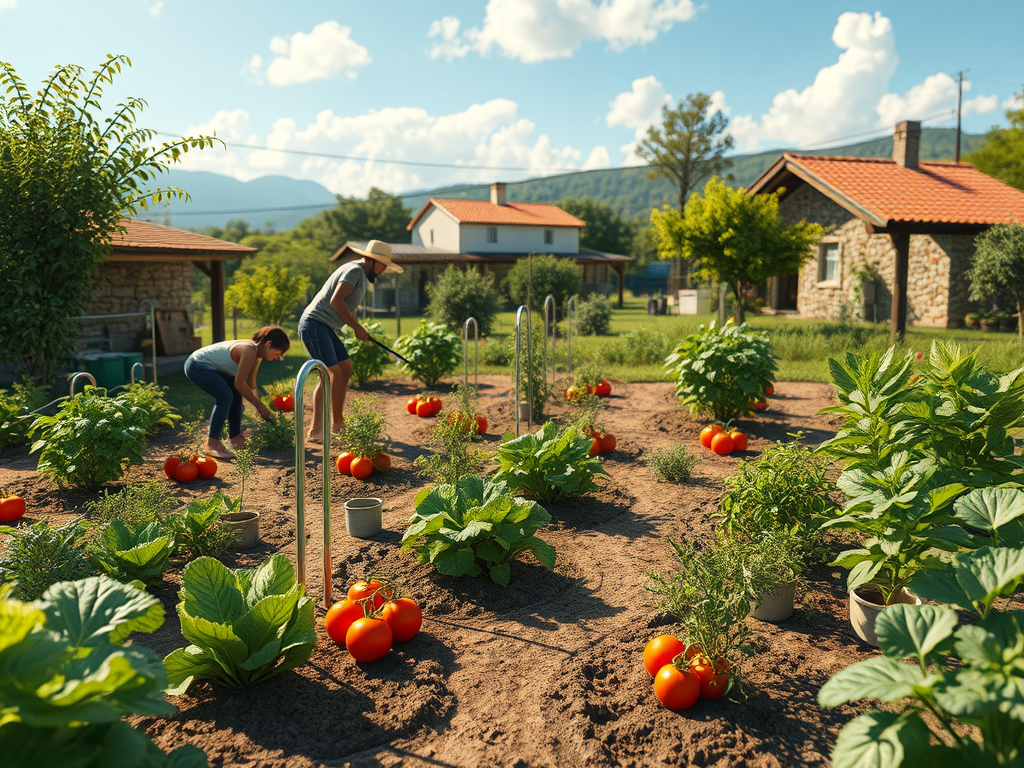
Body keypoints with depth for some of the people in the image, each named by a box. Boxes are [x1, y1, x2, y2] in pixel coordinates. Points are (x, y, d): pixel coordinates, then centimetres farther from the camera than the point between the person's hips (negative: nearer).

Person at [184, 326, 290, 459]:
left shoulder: (256, 353, 3)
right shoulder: (249, 351, -27)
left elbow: (251, 385, 9)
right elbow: (239, 383, -26)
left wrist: (260, 404, 3)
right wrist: (259, 404, -17)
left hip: (208, 366, 11)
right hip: (196, 366, -11)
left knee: (237, 393, 15)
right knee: (225, 396, -23)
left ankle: (235, 436, 24)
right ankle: (212, 443, -17)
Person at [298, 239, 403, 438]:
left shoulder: (361, 275, 21)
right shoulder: (355, 270, -12)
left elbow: (349, 307, 27)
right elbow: (336, 300, -24)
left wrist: (358, 328, 9)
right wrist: (356, 327, -17)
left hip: (325, 329, 11)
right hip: (314, 324, -11)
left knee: (345, 368, 13)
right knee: (330, 374, -14)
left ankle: (337, 422, 18)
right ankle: (316, 428, -11)